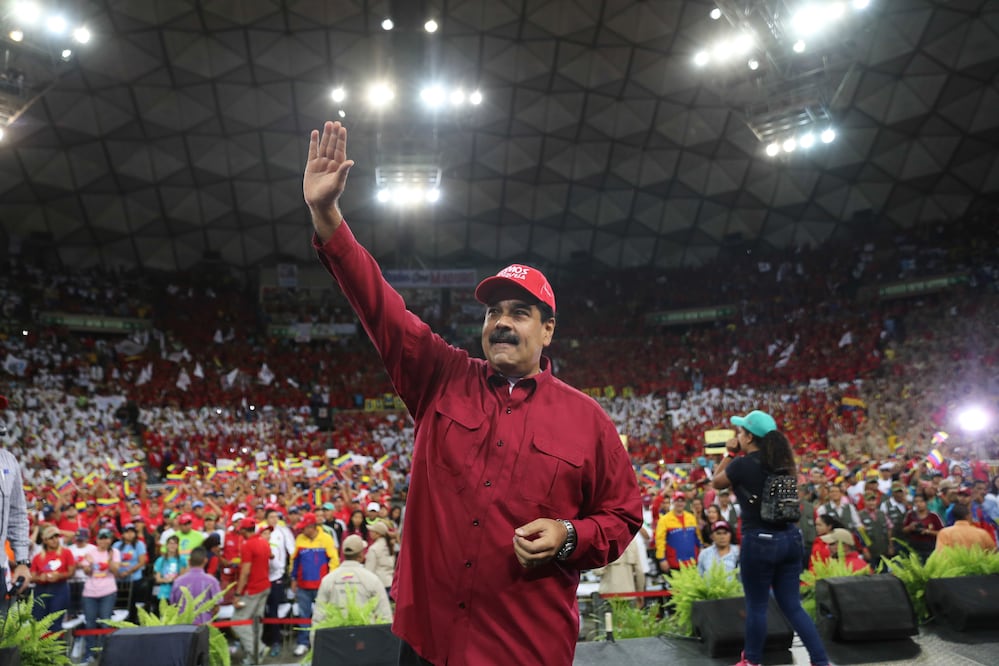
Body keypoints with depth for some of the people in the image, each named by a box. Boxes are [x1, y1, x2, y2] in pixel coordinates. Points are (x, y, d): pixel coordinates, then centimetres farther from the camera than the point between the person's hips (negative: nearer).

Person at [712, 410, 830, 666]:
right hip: (790, 538, 6)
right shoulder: (781, 462, 4)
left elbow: (716, 482, 5)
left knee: (756, 605, 10)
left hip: (760, 541, -6)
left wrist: (729, 454, 11)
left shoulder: (742, 465, -13)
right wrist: (738, 457, 15)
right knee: (792, 606, 15)